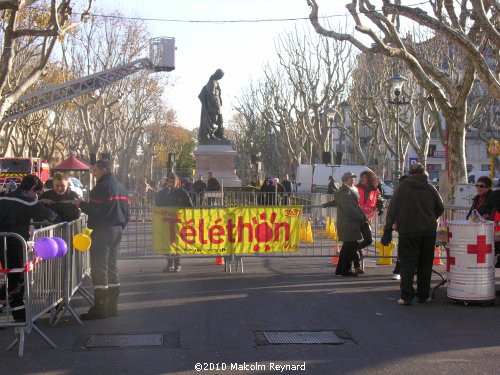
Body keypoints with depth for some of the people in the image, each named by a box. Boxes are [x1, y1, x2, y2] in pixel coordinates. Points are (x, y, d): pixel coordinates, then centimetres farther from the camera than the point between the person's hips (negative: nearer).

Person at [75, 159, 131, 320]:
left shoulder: (101, 187, -13)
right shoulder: (120, 187, 14)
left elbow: (93, 209, -18)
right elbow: (127, 211, 16)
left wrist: (81, 204, 0)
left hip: (102, 231, -9)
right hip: (117, 231, 9)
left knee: (99, 269, -6)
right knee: (112, 267, 14)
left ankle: (99, 308, -5)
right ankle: (112, 305, 18)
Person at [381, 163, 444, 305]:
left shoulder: (402, 187, -3)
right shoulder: (430, 188, 2)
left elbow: (392, 210, -4)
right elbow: (440, 209, 10)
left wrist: (388, 230, 0)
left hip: (408, 232, -2)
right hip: (428, 232, 2)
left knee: (407, 263, 0)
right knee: (425, 264, 11)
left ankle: (406, 296, -6)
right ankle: (423, 295, 15)